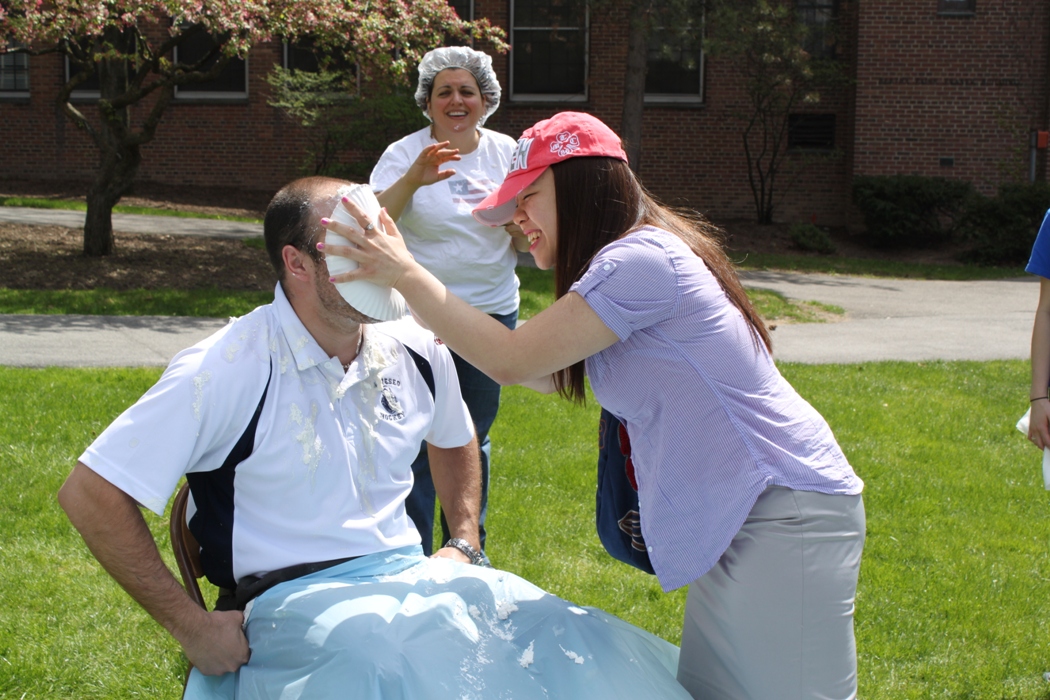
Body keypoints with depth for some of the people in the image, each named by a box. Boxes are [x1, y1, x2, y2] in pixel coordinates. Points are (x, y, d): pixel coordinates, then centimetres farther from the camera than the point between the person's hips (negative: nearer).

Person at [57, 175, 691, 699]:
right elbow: (90, 493, -13)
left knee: (568, 642, -17)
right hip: (293, 599, -6)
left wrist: (465, 547, 16)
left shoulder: (417, 350, 6)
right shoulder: (230, 370, -13)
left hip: (410, 574, 6)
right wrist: (193, 629, -12)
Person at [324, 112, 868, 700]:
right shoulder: (625, 262, 14)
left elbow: (513, 361, -18)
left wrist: (405, 273, -12)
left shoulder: (642, 260, -18)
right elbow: (548, 370, 23)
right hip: (739, 519, 10)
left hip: (786, 516, -10)